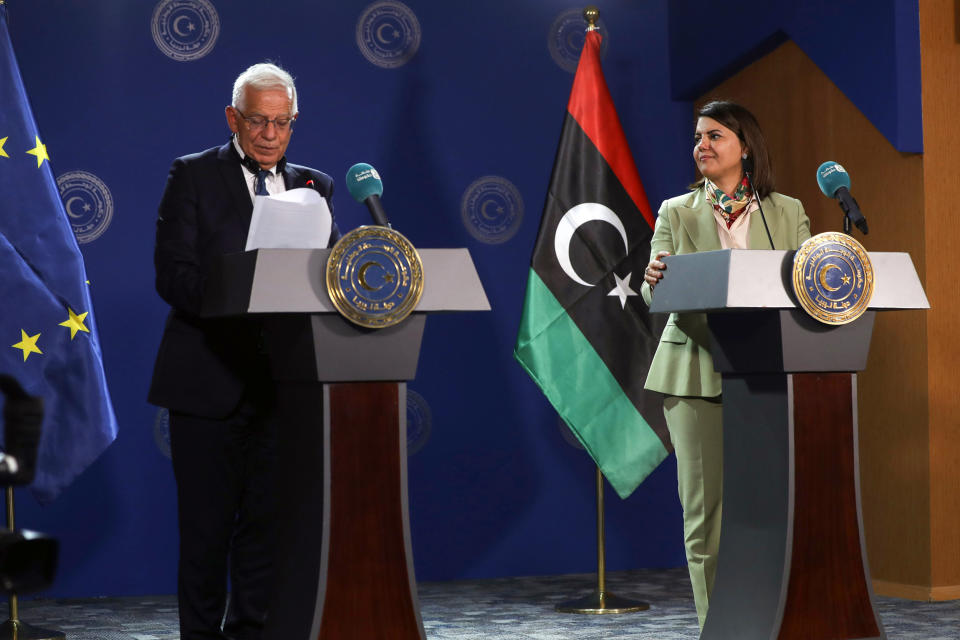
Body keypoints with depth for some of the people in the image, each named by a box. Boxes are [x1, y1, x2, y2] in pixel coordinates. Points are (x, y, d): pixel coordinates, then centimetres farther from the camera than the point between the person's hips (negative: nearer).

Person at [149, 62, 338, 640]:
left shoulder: (312, 186, 13)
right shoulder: (193, 176, 1)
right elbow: (173, 275, -9)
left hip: (281, 379, 4)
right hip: (210, 377, -3)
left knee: (268, 518, 7)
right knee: (206, 522, 2)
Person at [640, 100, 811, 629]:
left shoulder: (788, 213, 12)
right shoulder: (676, 213, 12)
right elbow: (653, 292, 2)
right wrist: (657, 282, -21)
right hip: (697, 372, 0)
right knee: (705, 511, -1)